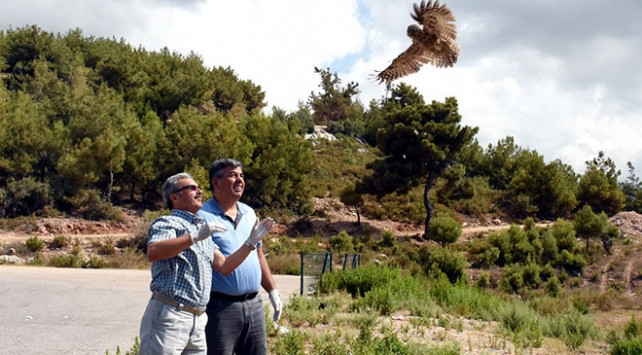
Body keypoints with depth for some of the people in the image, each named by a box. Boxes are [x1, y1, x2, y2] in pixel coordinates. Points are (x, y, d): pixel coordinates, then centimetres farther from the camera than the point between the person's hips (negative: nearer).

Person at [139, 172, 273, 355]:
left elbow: (224, 266, 21)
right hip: (169, 315, -8)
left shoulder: (203, 229, 23)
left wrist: (251, 242, 13)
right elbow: (153, 252, -24)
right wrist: (196, 237, -29)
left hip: (198, 319, 8)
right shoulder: (167, 222, -4)